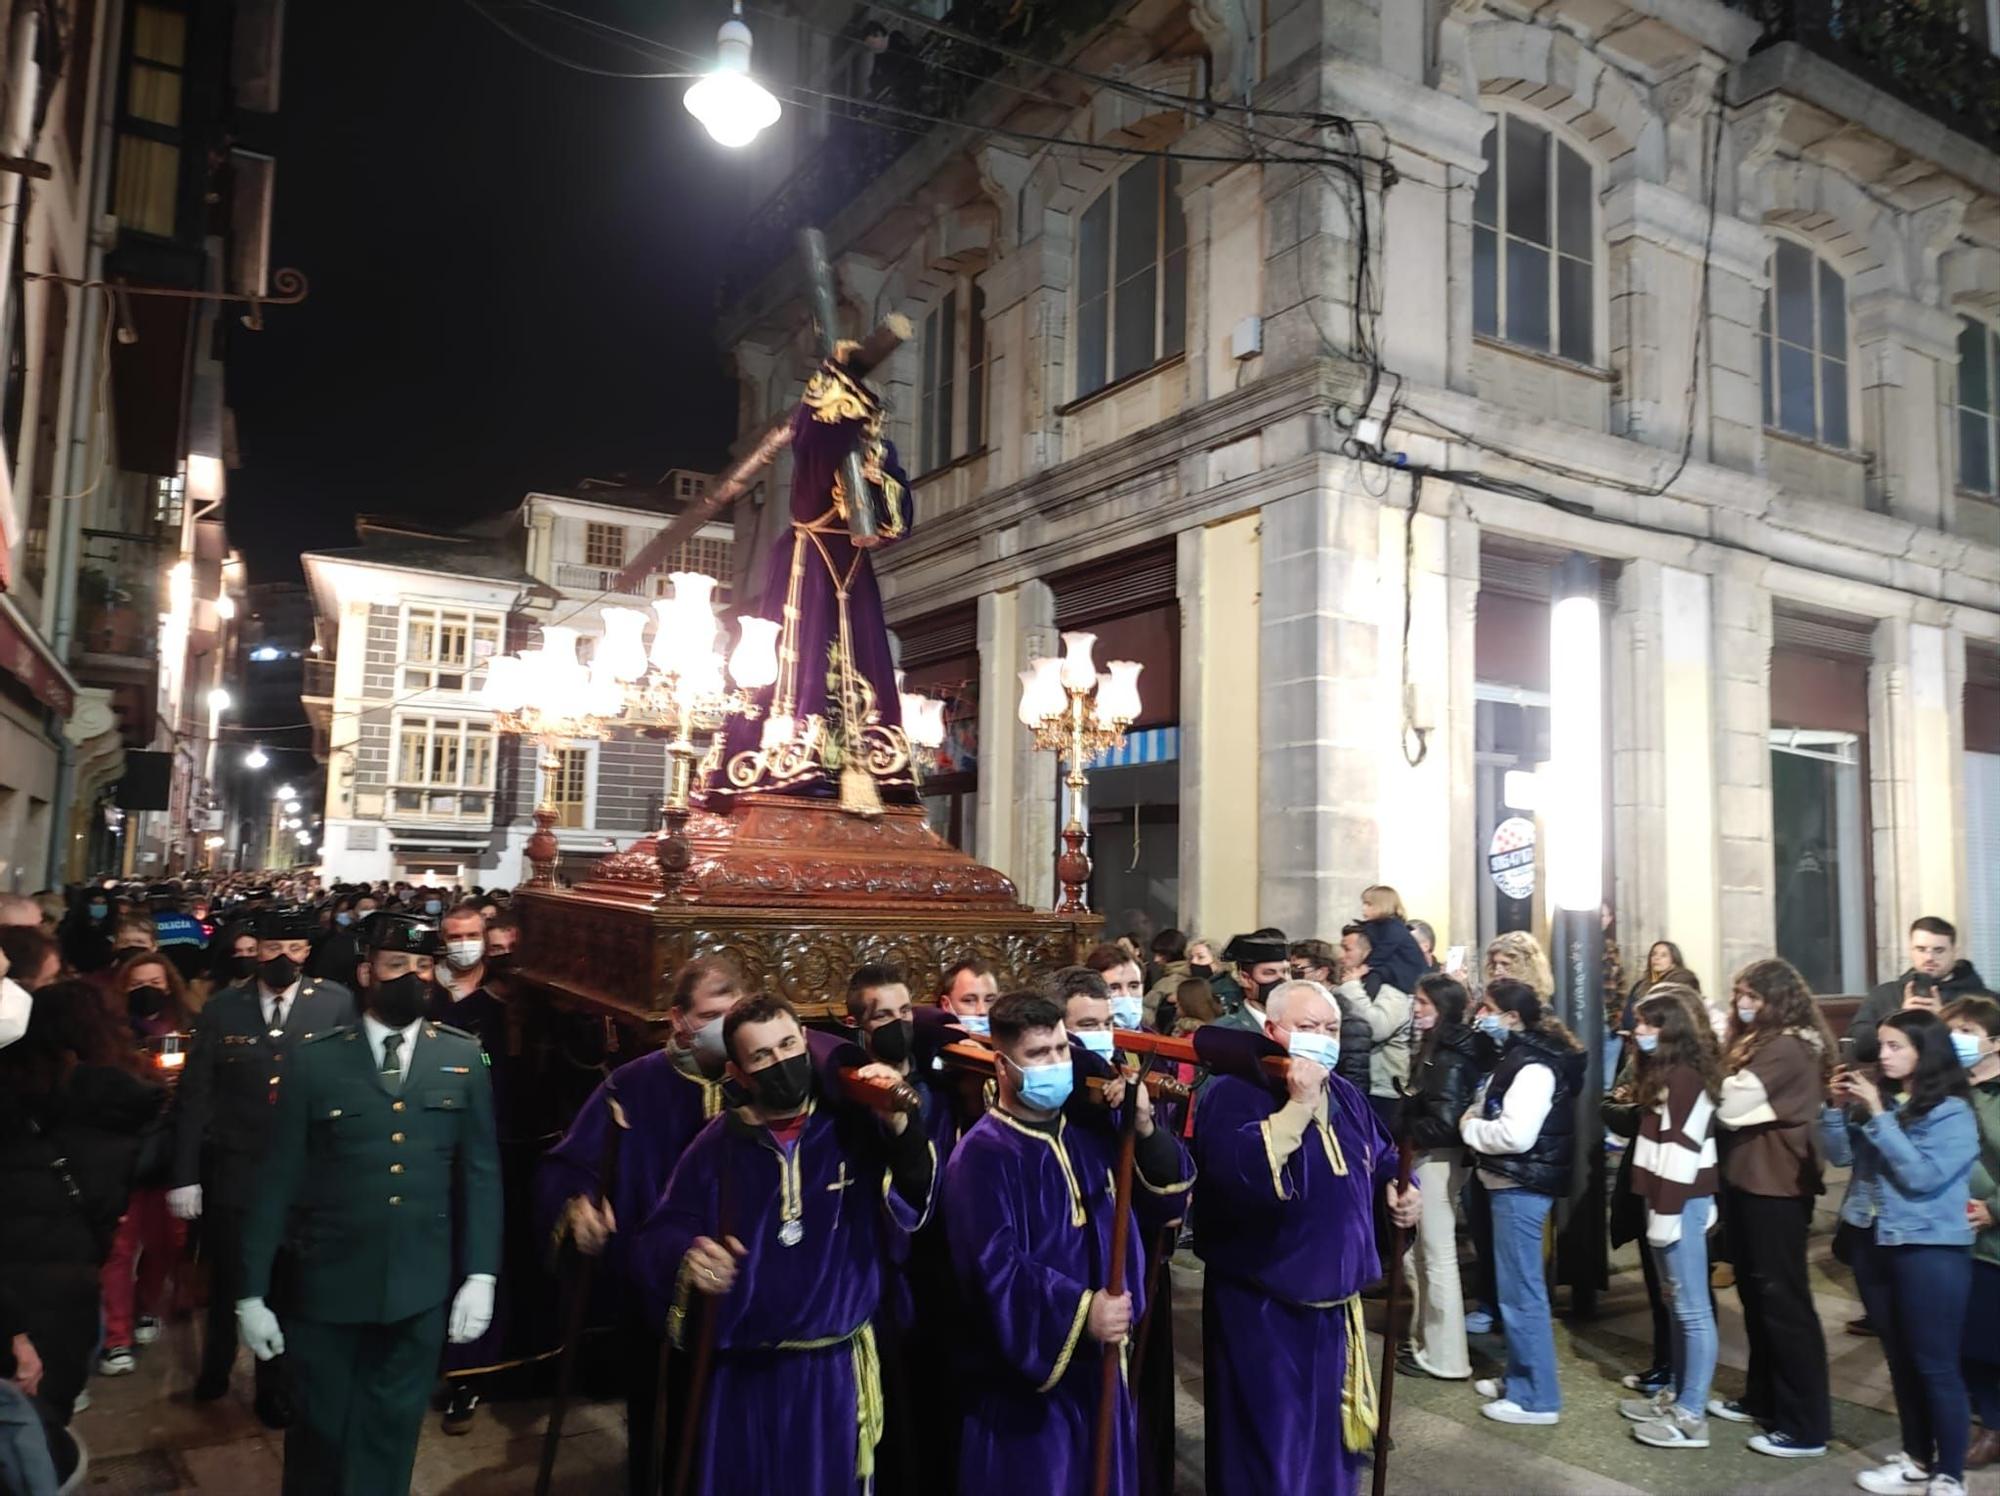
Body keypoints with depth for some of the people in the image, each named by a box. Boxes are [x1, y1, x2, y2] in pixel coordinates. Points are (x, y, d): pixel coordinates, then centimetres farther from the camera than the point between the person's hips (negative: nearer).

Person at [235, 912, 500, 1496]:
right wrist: (253, 1291, -2)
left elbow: (481, 1172, 1)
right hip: (328, 1285, -1)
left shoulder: (463, 1059, 0)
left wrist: (480, 1274, -4)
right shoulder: (317, 1059, -4)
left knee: (390, 1432, 15)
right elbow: (278, 1179, -2)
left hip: (421, 1289, 1)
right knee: (319, 1429, 16)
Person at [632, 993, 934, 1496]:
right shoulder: (718, 1144, -2)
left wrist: (898, 1125, -32)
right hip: (743, 1375, 0)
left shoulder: (854, 1127, -5)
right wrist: (687, 1258, -23)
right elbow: (661, 1235, 0)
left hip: (837, 1371, 0)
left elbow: (911, 1208, -15)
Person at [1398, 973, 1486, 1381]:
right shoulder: (1437, 1049, 9)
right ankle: (1424, 1340, 30)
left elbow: (1444, 1120, -26)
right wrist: (1408, 1134, 0)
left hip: (1438, 1159, -10)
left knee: (1438, 1257, 1)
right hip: (1429, 1158, 10)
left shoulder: (1449, 1058, -20)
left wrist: (1406, 1135, -13)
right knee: (1421, 1254, 18)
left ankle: (1445, 1357, 12)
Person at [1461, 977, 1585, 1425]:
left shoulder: (1534, 1066, -19)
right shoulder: (1518, 1055, 12)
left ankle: (1537, 1397, 6)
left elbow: (1515, 1134, -29)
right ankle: (1520, 1379, 29)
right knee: (1516, 1287, 18)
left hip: (1521, 1188, -10)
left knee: (1520, 1291, -3)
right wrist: (1474, 1121, 3)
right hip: (1513, 1185, 10)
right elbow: (1495, 1115, 22)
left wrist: (1469, 1128, -14)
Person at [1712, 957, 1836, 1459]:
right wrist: (1724, 1087, -5)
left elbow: (1731, 1107, -22)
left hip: (1774, 1186, -10)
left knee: (1783, 1299, -2)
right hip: (1748, 1179, 10)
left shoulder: (1789, 1048, -18)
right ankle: (1762, 1398, 29)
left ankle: (1807, 1427, 6)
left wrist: (1718, 1084, -2)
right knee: (1756, 1294, 17)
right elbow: (1731, 1102, 15)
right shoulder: (1755, 1041, 14)